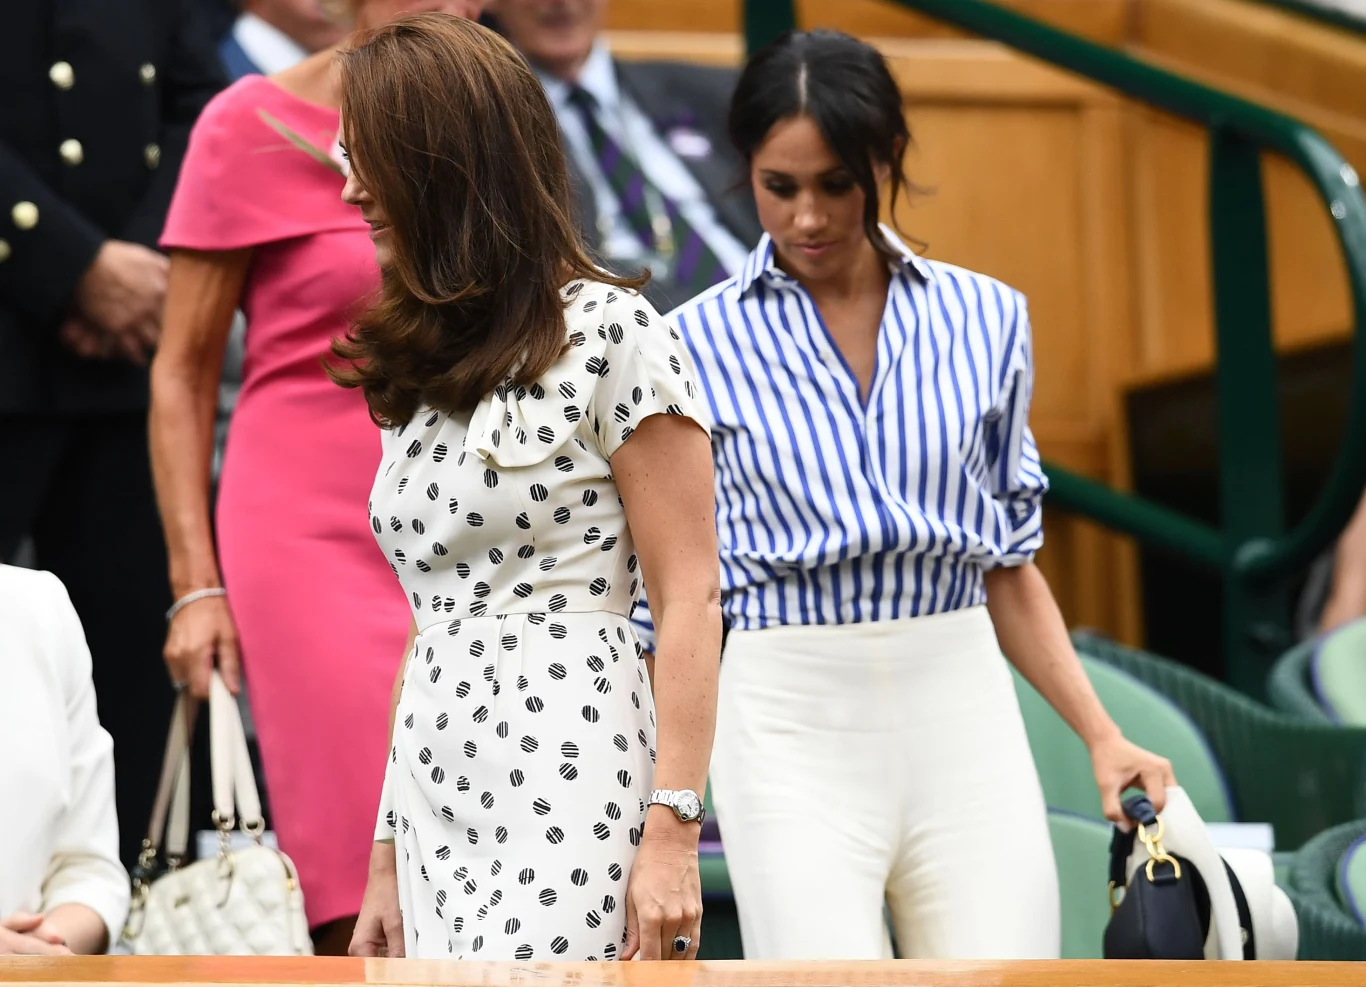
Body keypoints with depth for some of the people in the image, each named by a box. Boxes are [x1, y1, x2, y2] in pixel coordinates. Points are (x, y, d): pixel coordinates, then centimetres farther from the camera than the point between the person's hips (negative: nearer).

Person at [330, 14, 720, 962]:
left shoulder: (610, 332, -5)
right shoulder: (428, 366, 16)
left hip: (567, 807, -7)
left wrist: (673, 831, -15)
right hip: (438, 814, 7)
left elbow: (691, 599, -8)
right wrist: (388, 860, 15)